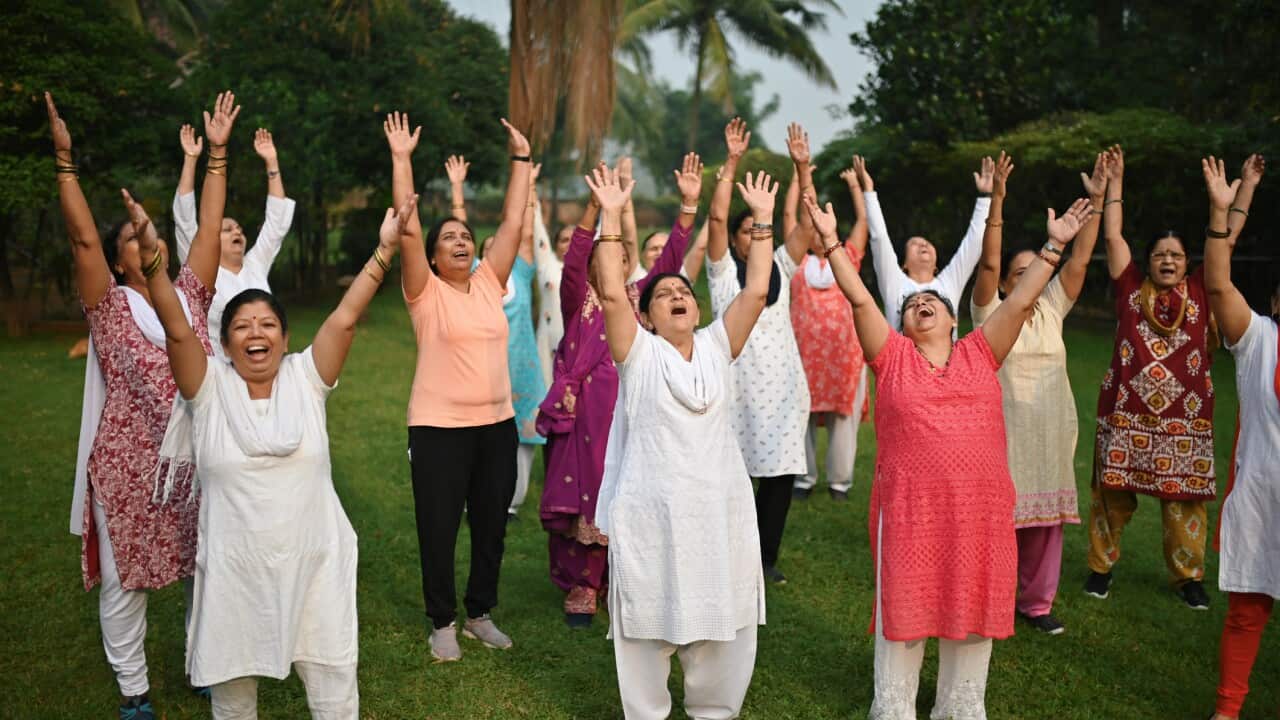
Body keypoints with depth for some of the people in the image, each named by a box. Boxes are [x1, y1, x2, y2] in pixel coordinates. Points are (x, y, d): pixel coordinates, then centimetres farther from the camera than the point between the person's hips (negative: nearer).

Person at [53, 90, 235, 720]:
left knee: (207, 569, 13)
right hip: (128, 464, -3)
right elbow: (82, 238, -12)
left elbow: (209, 226, 6)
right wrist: (65, 159, -17)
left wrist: (217, 153, 6)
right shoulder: (110, 306, -2)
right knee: (124, 579, 7)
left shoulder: (189, 296, 8)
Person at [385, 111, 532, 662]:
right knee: (439, 528, 4)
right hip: (439, 428, -4)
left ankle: (480, 613, 30)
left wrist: (520, 157, 5)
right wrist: (401, 159, -15)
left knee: (491, 524, 14)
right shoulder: (425, 291, -4)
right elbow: (408, 228, -13)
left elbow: (512, 223, 6)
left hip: (497, 424, 5)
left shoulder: (489, 282, 7)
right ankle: (443, 622, 20)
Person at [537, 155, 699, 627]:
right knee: (585, 498, 1)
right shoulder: (578, 303, 0)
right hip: (586, 418, -3)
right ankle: (581, 588, 12)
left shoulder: (636, 299, 10)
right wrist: (595, 206, -32)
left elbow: (669, 260, 0)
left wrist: (689, 205, -12)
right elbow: (572, 262, -18)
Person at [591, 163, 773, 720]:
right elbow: (611, 294, -15)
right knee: (651, 624, 6)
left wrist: (762, 220, -3)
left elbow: (756, 291, 0)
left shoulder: (717, 346, 8)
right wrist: (611, 217, -19)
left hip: (721, 511, 4)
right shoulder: (638, 353, -2)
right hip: (652, 514, -3)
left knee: (723, 622, 11)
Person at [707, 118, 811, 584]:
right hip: (737, 384, -3)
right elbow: (717, 217, -10)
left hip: (782, 385, 3)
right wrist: (732, 162, -15)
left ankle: (766, 557, 15)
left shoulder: (781, 267, 12)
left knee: (781, 472, 3)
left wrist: (802, 167, -6)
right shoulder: (722, 269, 3)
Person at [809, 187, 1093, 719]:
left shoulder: (979, 353, 9)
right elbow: (859, 299, -4)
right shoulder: (892, 357, 4)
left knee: (973, 613, 13)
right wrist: (830, 241, -11)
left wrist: (1055, 244, 5)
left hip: (981, 512, 3)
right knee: (905, 613, 8)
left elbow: (1021, 301, 7)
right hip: (910, 510, -2)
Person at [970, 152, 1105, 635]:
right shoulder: (990, 314, -2)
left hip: (1053, 432, 5)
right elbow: (988, 262, -15)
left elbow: (1079, 259, 4)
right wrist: (996, 201, -24)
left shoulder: (1052, 310, 10)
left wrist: (1097, 202, -3)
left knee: (1047, 519, 9)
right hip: (1004, 429, -5)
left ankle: (1036, 603, 21)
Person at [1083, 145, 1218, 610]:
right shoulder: (1132, 290, 3)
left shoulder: (1200, 293, 6)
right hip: (1126, 415, -1)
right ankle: (1101, 567, 20)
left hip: (1184, 418, 1)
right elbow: (1113, 237, 2)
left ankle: (1188, 577, 19)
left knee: (1185, 498, 6)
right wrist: (1115, 184, 2)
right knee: (1112, 493, 5)